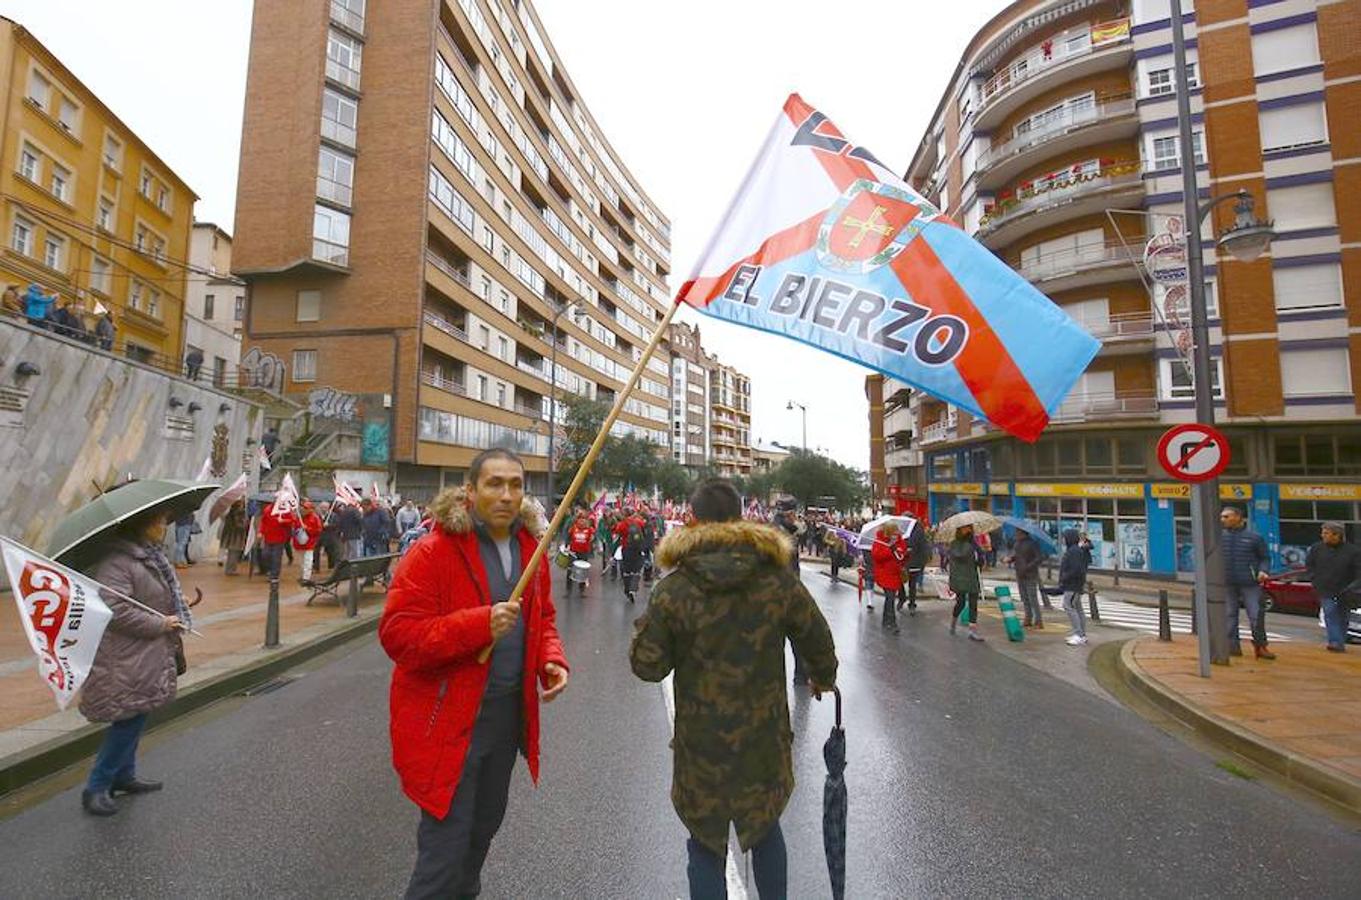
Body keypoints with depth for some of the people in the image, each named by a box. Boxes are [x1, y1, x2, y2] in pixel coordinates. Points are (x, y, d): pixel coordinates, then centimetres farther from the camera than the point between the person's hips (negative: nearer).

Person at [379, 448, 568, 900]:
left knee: (484, 826, 25)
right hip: (448, 720, -6)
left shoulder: (529, 546, 1)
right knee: (447, 843, 3)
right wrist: (478, 625, -32)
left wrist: (552, 659, -7)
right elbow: (396, 634, -21)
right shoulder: (433, 551, -18)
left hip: (508, 714, 7)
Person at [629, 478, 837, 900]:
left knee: (706, 847, 19)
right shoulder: (779, 578, -11)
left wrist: (644, 627, 9)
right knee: (766, 828, 28)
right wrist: (824, 677, 23)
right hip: (766, 739, 2)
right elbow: (817, 640, 2)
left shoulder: (672, 589, -16)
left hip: (700, 746, -2)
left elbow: (648, 666, -10)